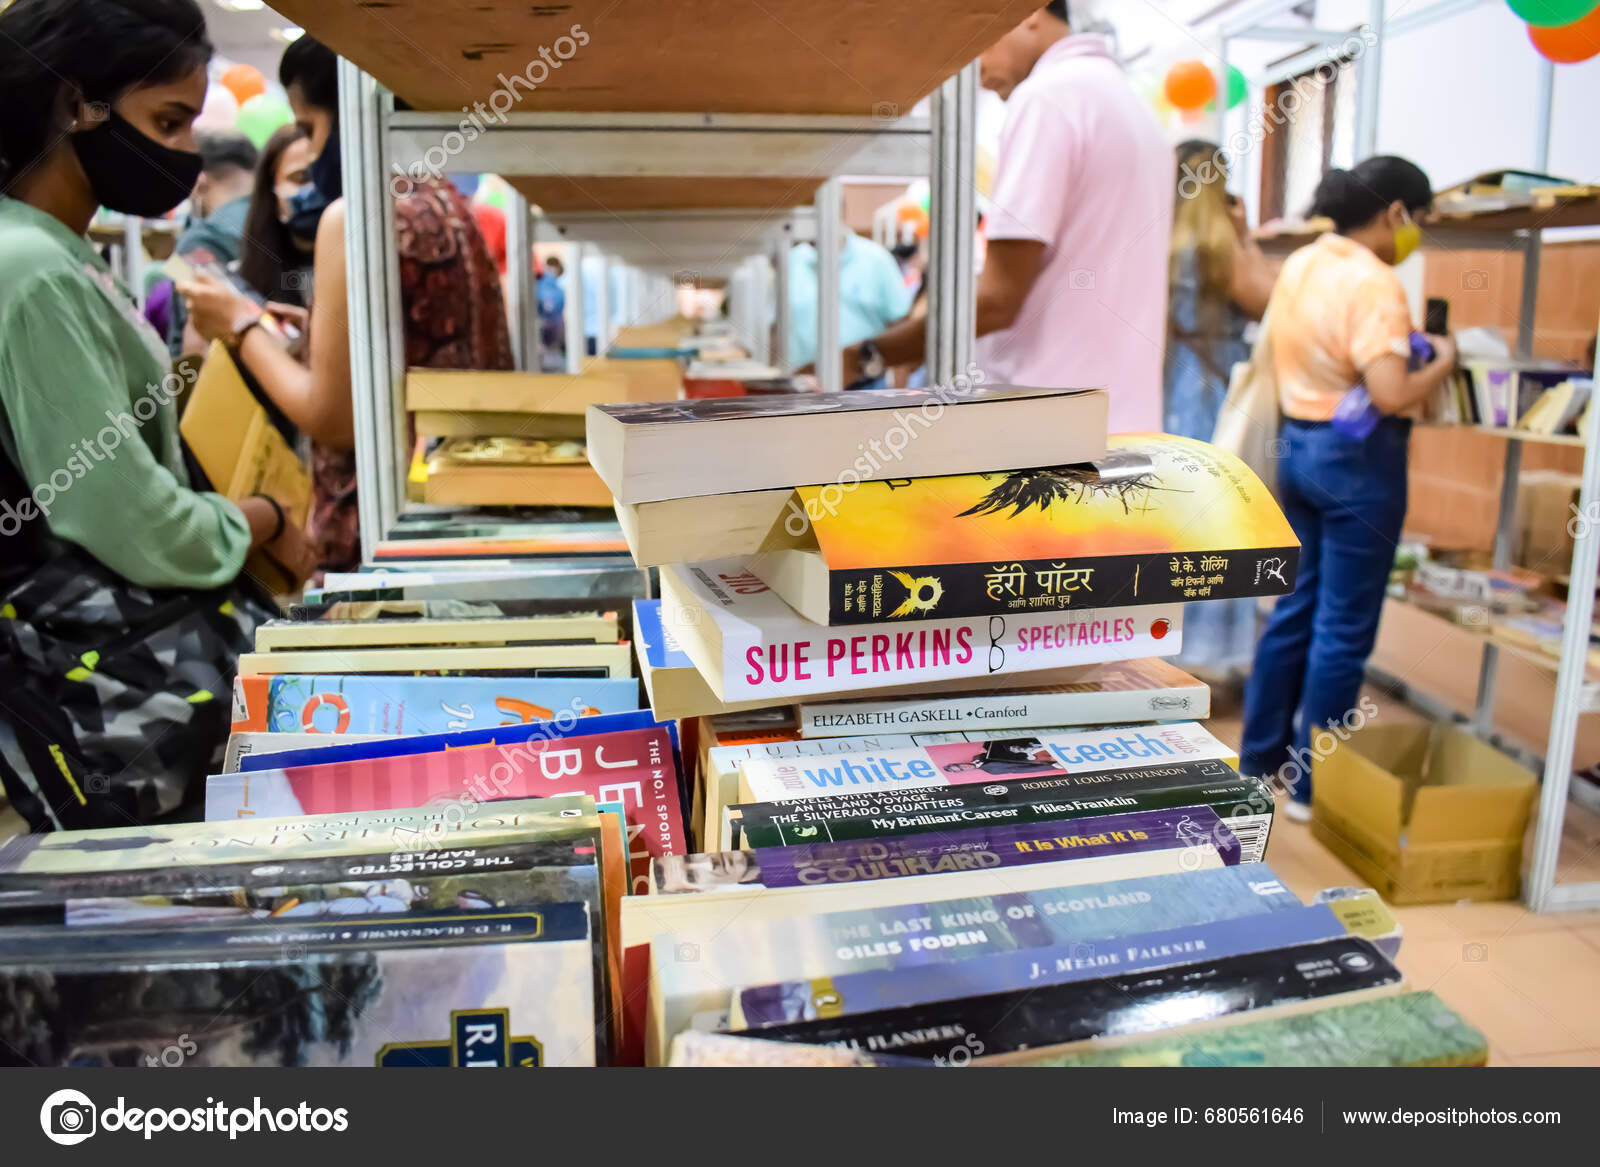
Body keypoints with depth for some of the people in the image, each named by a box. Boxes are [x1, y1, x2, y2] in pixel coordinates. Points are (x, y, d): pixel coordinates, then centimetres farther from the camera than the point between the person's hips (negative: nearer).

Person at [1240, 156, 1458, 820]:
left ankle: (1263, 755, 28)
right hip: (1358, 459, -8)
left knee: (1297, 607, 18)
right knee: (1344, 628, 1)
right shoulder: (1374, 283, -17)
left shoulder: (1300, 265, 8)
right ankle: (1314, 785, 11)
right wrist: (1443, 363, -6)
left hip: (1299, 444, 8)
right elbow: (1391, 395, -25)